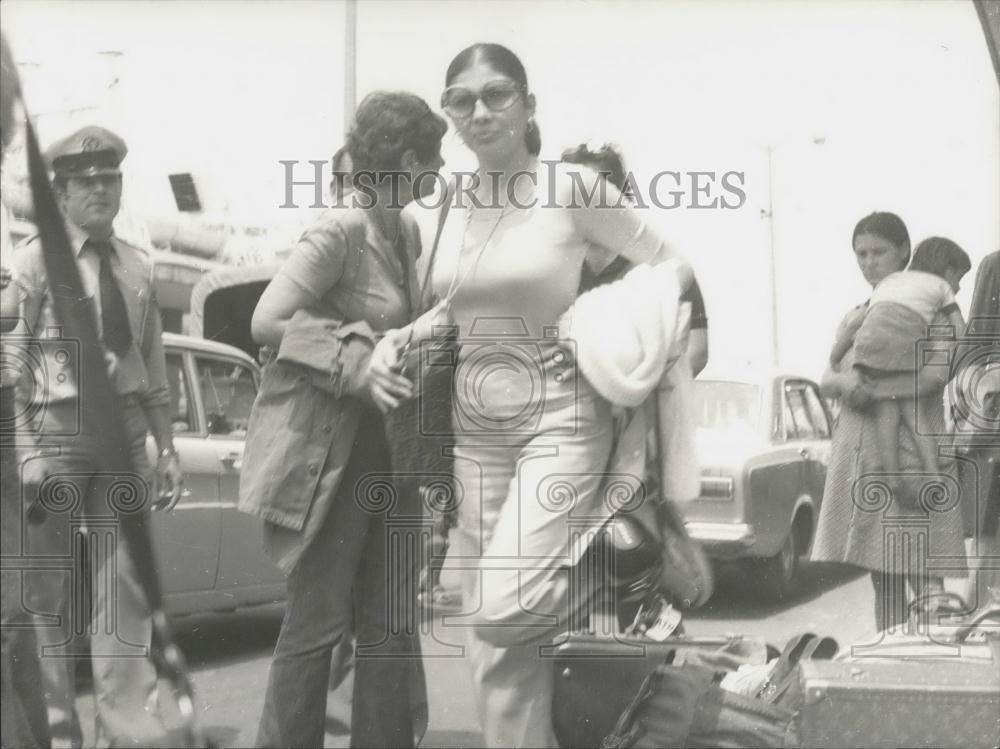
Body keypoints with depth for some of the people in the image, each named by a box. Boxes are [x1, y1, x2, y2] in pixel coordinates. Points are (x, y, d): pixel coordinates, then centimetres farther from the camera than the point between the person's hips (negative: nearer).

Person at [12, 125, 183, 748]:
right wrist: (25, 450, -15)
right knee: (48, 587, 2)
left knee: (127, 587, 3)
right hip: (55, 430, -4)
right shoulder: (36, 258, -2)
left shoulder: (137, 265, 12)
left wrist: (167, 448, 13)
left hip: (126, 431, 4)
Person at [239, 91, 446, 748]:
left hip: (389, 451, 8)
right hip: (332, 453, -8)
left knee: (392, 619, 11)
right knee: (319, 620, -2)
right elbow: (268, 322, -20)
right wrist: (358, 368, -22)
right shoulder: (341, 231, -14)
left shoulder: (405, 232, 12)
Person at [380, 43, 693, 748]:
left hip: (559, 420, -5)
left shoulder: (572, 187, -9)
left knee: (504, 609, -19)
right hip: (474, 429, 5)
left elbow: (672, 266, -1)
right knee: (493, 641, 5)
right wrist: (401, 338, 3)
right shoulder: (439, 211, 6)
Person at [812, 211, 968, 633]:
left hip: (912, 455, -5)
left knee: (922, 577, -8)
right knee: (881, 577, 7)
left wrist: (871, 389, -18)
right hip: (860, 455, 5)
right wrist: (845, 382, -14)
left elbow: (935, 375, -14)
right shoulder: (854, 318, 18)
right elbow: (827, 382, 8)